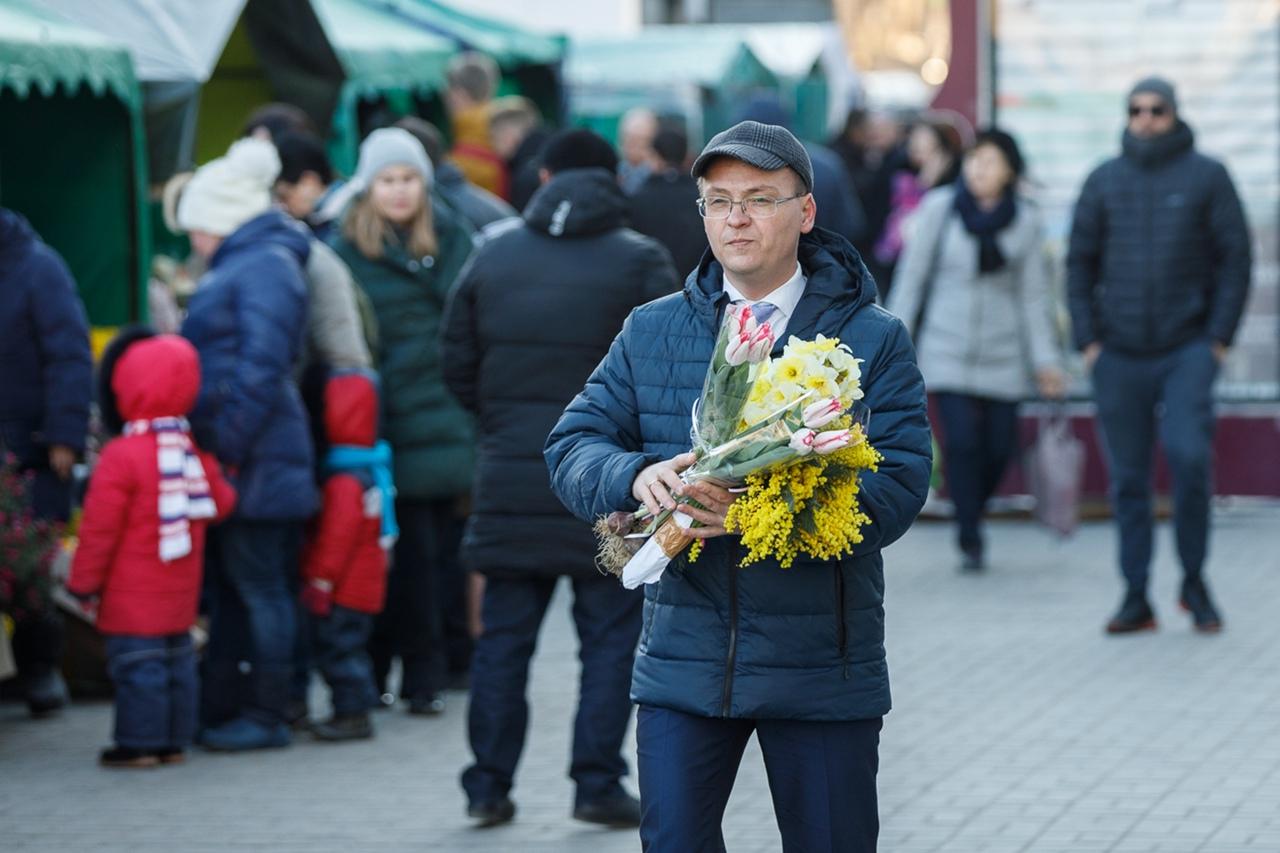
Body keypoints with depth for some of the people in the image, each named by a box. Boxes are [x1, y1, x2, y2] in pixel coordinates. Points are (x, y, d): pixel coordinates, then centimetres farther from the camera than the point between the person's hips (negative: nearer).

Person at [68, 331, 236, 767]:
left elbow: (100, 527, -15)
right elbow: (219, 503, 10)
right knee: (177, 660, 14)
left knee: (137, 663, -4)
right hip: (180, 593, 7)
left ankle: (140, 743, -2)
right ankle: (174, 740, 19)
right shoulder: (195, 450, 2)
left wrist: (84, 580, -6)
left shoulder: (120, 457, -17)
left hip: (133, 597, -7)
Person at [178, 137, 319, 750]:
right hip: (231, 456, 10)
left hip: (252, 462, -10)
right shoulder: (240, 264, 19)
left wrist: (228, 442, -21)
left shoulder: (264, 267, -12)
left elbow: (261, 366, -21)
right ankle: (219, 710, 22)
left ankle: (267, 715, 1)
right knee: (228, 586, 15)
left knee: (258, 585, -4)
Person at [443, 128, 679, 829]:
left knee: (504, 635, 9)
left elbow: (458, 367, 8)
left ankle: (488, 784, 10)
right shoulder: (640, 262, -3)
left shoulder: (492, 258, 7)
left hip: (511, 480, 3)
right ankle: (598, 783, 2)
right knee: (611, 636, 5)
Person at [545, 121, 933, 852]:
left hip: (823, 673, -2)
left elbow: (900, 485, -11)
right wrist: (635, 477, -20)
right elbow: (572, 445, 4)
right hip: (683, 661, 2)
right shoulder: (652, 333, 9)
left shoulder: (874, 340, -1)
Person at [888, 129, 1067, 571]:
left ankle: (972, 512, 30)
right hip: (947, 348, -2)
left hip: (1001, 353, 2)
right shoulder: (939, 208, -4)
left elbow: (1034, 296, 4)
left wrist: (1045, 360, 0)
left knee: (999, 447, 2)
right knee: (962, 440, -13)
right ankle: (970, 541, -2)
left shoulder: (1025, 221, 0)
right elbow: (912, 275, 1)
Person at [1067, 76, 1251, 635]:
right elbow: (1079, 263, 12)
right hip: (1118, 354, 3)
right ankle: (1136, 598, 9)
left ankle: (1194, 580, 0)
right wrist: (1087, 340, 2)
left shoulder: (1207, 177, 2)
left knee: (1189, 456, -18)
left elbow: (1235, 258, 2)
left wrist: (1219, 337, -5)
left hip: (1188, 351, -3)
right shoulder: (1104, 181, 9)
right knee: (1128, 478, 3)